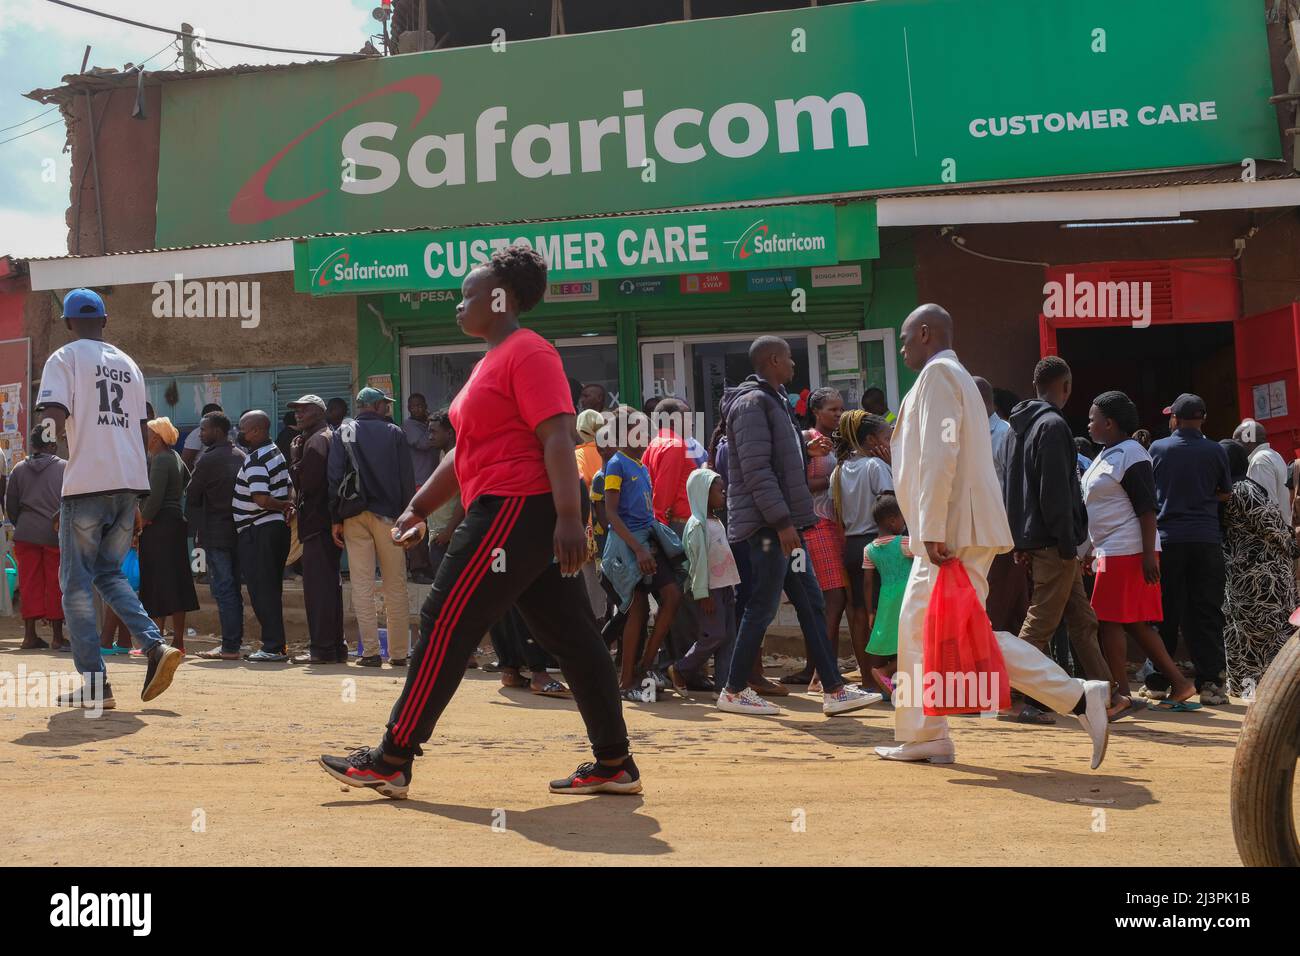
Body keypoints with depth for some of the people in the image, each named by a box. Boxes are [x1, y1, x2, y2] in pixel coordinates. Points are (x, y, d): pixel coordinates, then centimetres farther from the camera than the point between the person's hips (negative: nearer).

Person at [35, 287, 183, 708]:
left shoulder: (64, 358, 1)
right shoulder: (128, 364, 19)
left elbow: (54, 418, -15)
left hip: (87, 484, -5)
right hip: (131, 483, 6)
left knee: (76, 584, 4)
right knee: (109, 572, 18)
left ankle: (94, 684, 0)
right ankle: (155, 646, -2)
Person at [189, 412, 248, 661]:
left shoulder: (208, 460, -12)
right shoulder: (242, 456, 9)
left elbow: (191, 498, -3)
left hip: (215, 533, -7)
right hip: (238, 530, 7)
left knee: (223, 589, -6)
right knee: (233, 588, 11)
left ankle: (229, 647, -7)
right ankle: (234, 641, 14)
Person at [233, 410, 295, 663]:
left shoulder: (256, 460, -16)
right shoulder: (275, 453, 16)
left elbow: (261, 499, -24)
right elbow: (289, 487, 18)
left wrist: (285, 505, -9)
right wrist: (289, 505, -1)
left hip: (258, 531, -10)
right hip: (277, 527, 10)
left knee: (261, 590, -5)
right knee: (271, 589, 13)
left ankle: (273, 647, -5)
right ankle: (274, 644, 17)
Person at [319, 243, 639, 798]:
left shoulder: (527, 352, -9)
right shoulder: (493, 361, 22)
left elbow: (557, 436, -20)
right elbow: (465, 452, 26)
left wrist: (569, 518, -27)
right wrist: (419, 508, 23)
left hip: (514, 511, -10)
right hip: (516, 517, 10)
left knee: (445, 626, -6)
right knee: (570, 638, 8)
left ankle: (392, 762, 1)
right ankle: (615, 763, 12)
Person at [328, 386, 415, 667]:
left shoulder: (342, 434, 5)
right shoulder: (394, 433, 3)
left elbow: (335, 478, 0)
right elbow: (407, 479, 1)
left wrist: (337, 519, 2)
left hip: (354, 517, 1)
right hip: (388, 516, -1)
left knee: (362, 586, 1)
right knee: (395, 587, 4)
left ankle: (370, 652, -2)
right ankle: (399, 653, 5)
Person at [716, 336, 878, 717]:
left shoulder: (773, 401, 20)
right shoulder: (752, 403, -12)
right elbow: (756, 470, -20)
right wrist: (782, 521, -23)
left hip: (783, 524, 10)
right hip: (768, 524, -10)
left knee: (811, 603, 8)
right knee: (763, 607, -4)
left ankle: (834, 690, 10)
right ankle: (734, 691, 6)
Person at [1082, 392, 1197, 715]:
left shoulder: (1131, 455, -12)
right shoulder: (1107, 455, 18)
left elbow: (1147, 509, -17)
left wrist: (1149, 555, -21)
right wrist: (1094, 548, 24)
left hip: (1127, 552, -10)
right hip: (1111, 551, 10)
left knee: (1111, 621, -7)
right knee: (1134, 624, 11)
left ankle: (1120, 694, -1)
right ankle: (1179, 682, 16)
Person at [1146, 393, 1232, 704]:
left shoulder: (1157, 448, 0)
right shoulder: (1216, 451, 1)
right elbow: (1225, 493, 13)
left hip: (1167, 539, 0)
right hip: (1206, 539, 0)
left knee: (1165, 614, 6)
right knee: (1207, 614, 3)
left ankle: (1157, 683, 9)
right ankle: (1211, 683, -1)